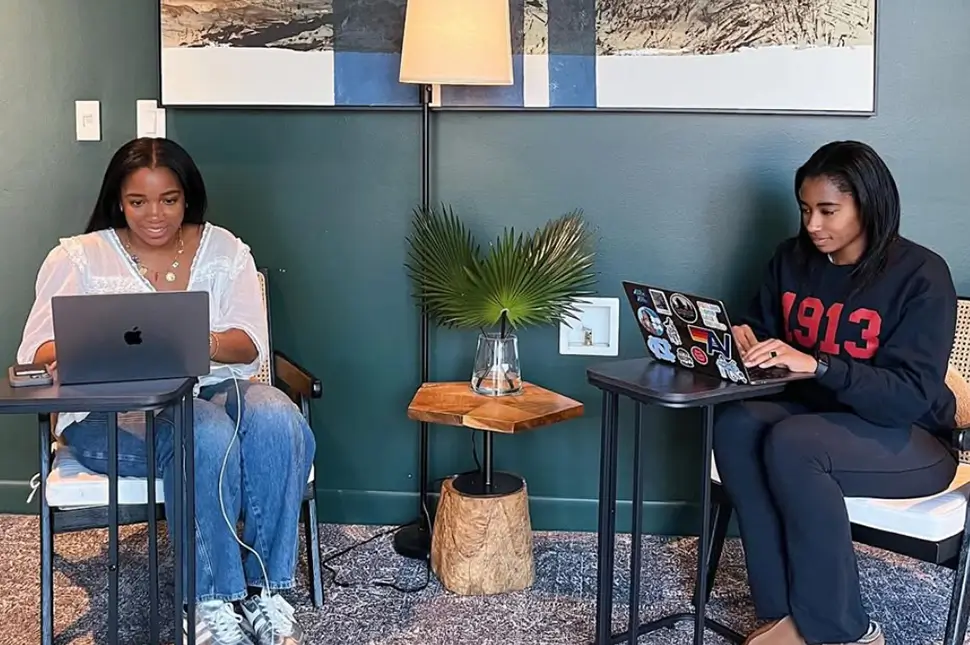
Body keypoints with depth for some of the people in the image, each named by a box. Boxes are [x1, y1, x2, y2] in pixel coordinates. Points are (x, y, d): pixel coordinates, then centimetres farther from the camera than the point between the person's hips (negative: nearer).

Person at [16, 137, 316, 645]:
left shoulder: (224, 250, 10)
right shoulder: (78, 257, 7)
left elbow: (249, 345, -1)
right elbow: (36, 351, -2)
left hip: (212, 390, 3)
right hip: (112, 411, -2)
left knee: (278, 421, -31)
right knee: (207, 433, -35)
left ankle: (265, 593, -24)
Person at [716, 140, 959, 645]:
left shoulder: (920, 275, -16)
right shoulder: (792, 259, 2)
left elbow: (912, 396, -23)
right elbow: (764, 330, 14)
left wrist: (816, 364, -36)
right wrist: (744, 340, -11)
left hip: (909, 440, -5)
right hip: (814, 413, 6)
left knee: (791, 444, -34)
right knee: (736, 426, -26)